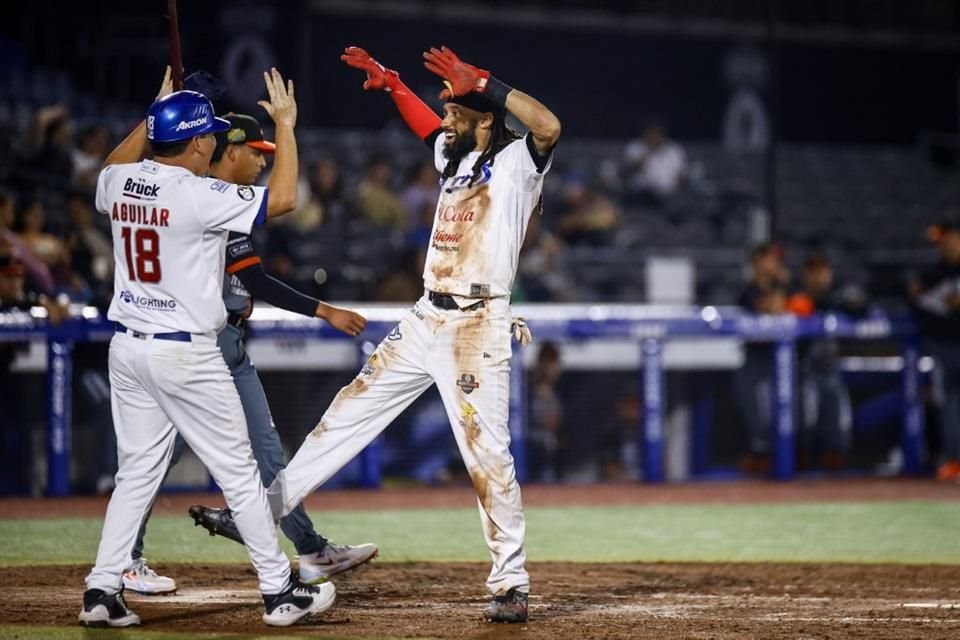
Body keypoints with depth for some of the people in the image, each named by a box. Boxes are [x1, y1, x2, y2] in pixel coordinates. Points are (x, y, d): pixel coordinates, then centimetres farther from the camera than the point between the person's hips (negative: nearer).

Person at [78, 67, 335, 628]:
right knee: (240, 472, 3)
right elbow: (282, 198, -18)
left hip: (128, 349, 7)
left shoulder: (119, 184, 2)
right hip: (185, 353, -7)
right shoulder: (199, 196, -18)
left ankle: (103, 591, 7)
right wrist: (285, 125, -8)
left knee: (138, 473, 13)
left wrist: (156, 113, 28)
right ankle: (280, 591, 8)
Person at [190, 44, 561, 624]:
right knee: (349, 413, 11)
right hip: (425, 320, 9)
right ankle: (260, 513, 17)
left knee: (487, 454, -10)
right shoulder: (457, 157, 17)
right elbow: (428, 127, 38)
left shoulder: (516, 161, -8)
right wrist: (389, 81, 28)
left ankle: (511, 584, -2)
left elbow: (549, 126, -30)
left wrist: (481, 82, -28)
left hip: (476, 327, -9)